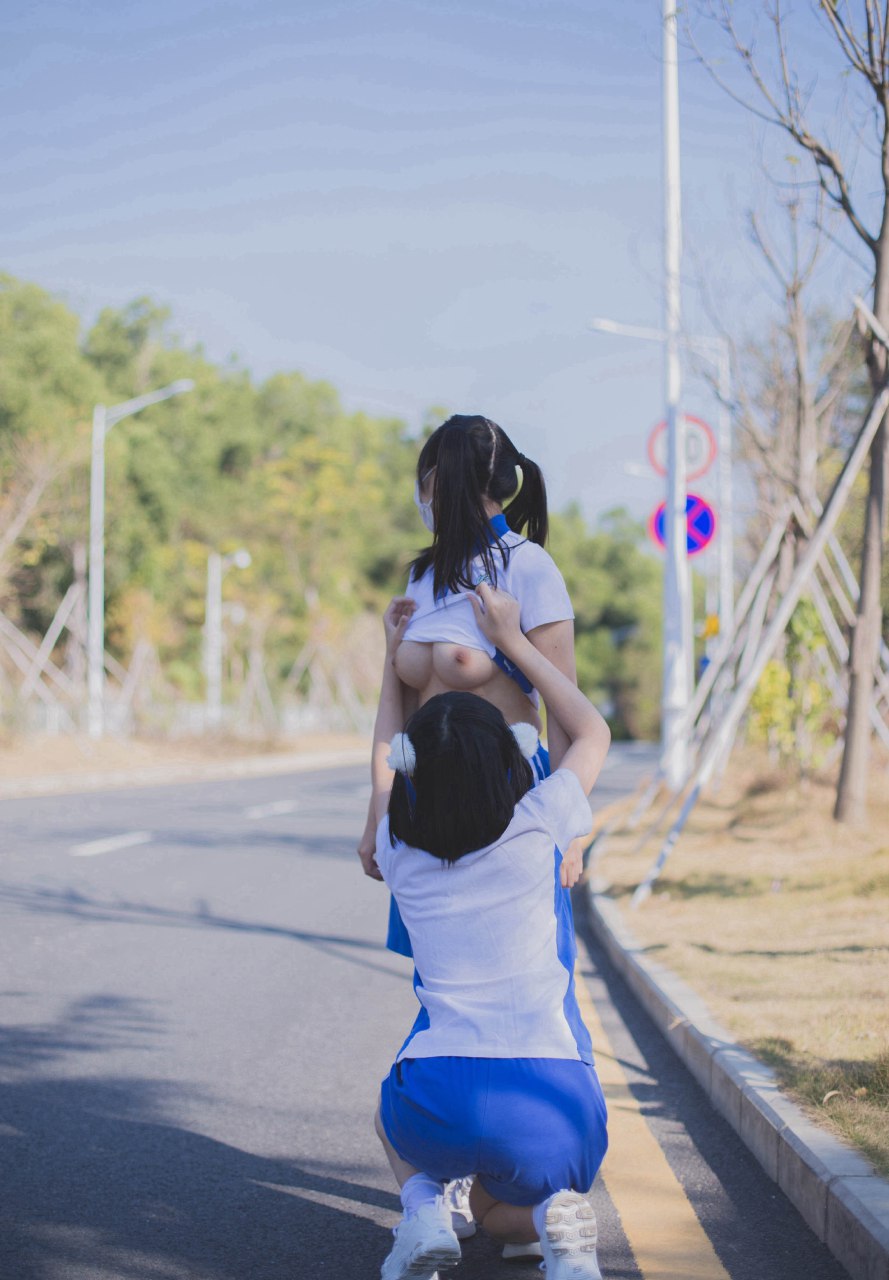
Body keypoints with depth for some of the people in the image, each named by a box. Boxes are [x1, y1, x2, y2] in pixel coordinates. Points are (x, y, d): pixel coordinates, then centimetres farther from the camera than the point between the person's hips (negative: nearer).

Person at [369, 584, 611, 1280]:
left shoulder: (400, 855, 8)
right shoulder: (533, 829, 2)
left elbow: (384, 767, 33)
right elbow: (594, 732, 22)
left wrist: (394, 659, 40)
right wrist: (514, 642, 24)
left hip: (442, 1103, 0)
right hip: (553, 1105, 0)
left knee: (392, 1112, 38)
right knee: (496, 1208, 32)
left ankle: (422, 1206, 5)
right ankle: (553, 1218, -5)